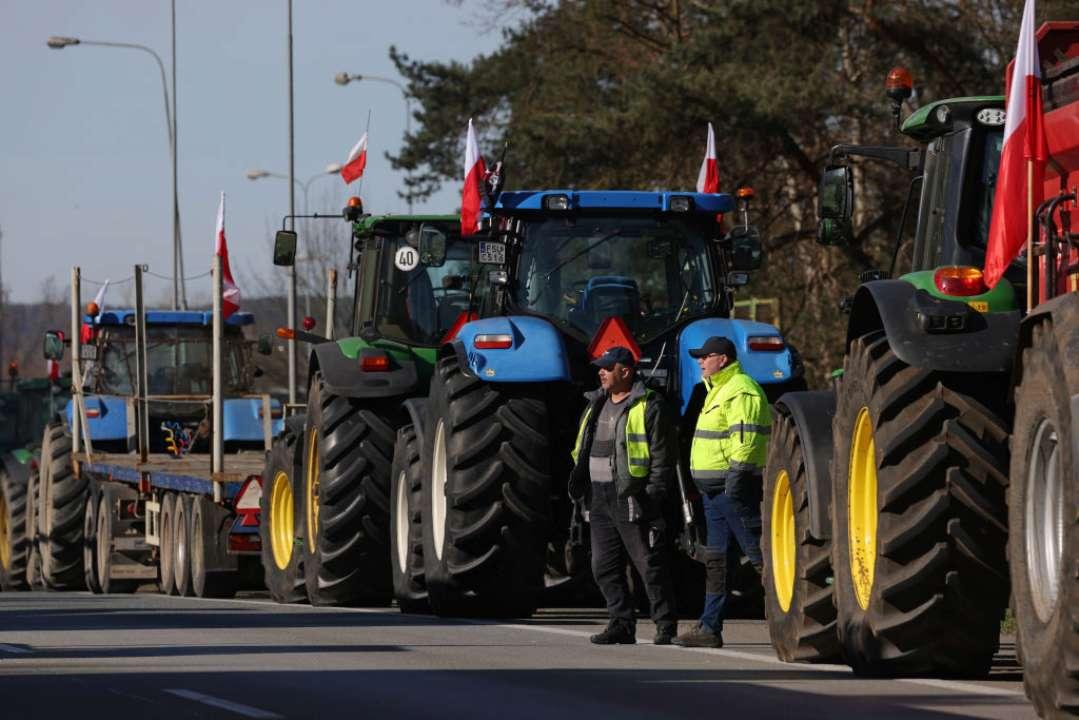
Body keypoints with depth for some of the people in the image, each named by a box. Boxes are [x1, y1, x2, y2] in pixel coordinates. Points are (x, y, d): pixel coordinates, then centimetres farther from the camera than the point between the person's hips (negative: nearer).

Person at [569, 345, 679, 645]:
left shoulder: (648, 407, -6)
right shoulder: (595, 405, 17)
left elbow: (662, 456, -9)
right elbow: (582, 450, 25)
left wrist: (654, 494, -16)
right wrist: (578, 482, 16)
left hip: (632, 498, -8)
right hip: (600, 498, 8)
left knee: (650, 565, -5)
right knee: (605, 566, 6)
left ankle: (666, 627, 0)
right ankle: (621, 625, 12)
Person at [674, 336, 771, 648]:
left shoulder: (741, 391, -14)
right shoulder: (719, 390, 21)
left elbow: (745, 439, -23)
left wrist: (736, 477, -27)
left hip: (736, 488, -11)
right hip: (716, 490, 11)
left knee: (759, 552, -9)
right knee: (715, 560, 10)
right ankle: (710, 628, 12)